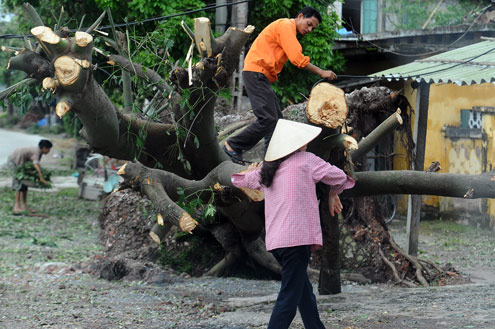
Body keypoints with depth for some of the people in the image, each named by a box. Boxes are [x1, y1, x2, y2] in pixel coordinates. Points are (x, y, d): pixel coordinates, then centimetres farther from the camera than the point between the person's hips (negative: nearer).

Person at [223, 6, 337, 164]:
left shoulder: (289, 32, 24)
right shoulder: (286, 25, -8)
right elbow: (297, 58, -17)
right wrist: (321, 72, -12)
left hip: (263, 77, 11)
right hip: (256, 73, -11)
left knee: (276, 121, 7)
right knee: (268, 119, -16)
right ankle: (233, 145, -7)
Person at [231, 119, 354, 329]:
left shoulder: (265, 171, 16)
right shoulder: (306, 160, 0)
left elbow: (239, 180, 33)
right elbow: (339, 177, 9)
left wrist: (252, 170, 54)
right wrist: (333, 194, 29)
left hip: (275, 240, 7)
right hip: (298, 237, -7)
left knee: (305, 291, 18)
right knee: (289, 298, -10)